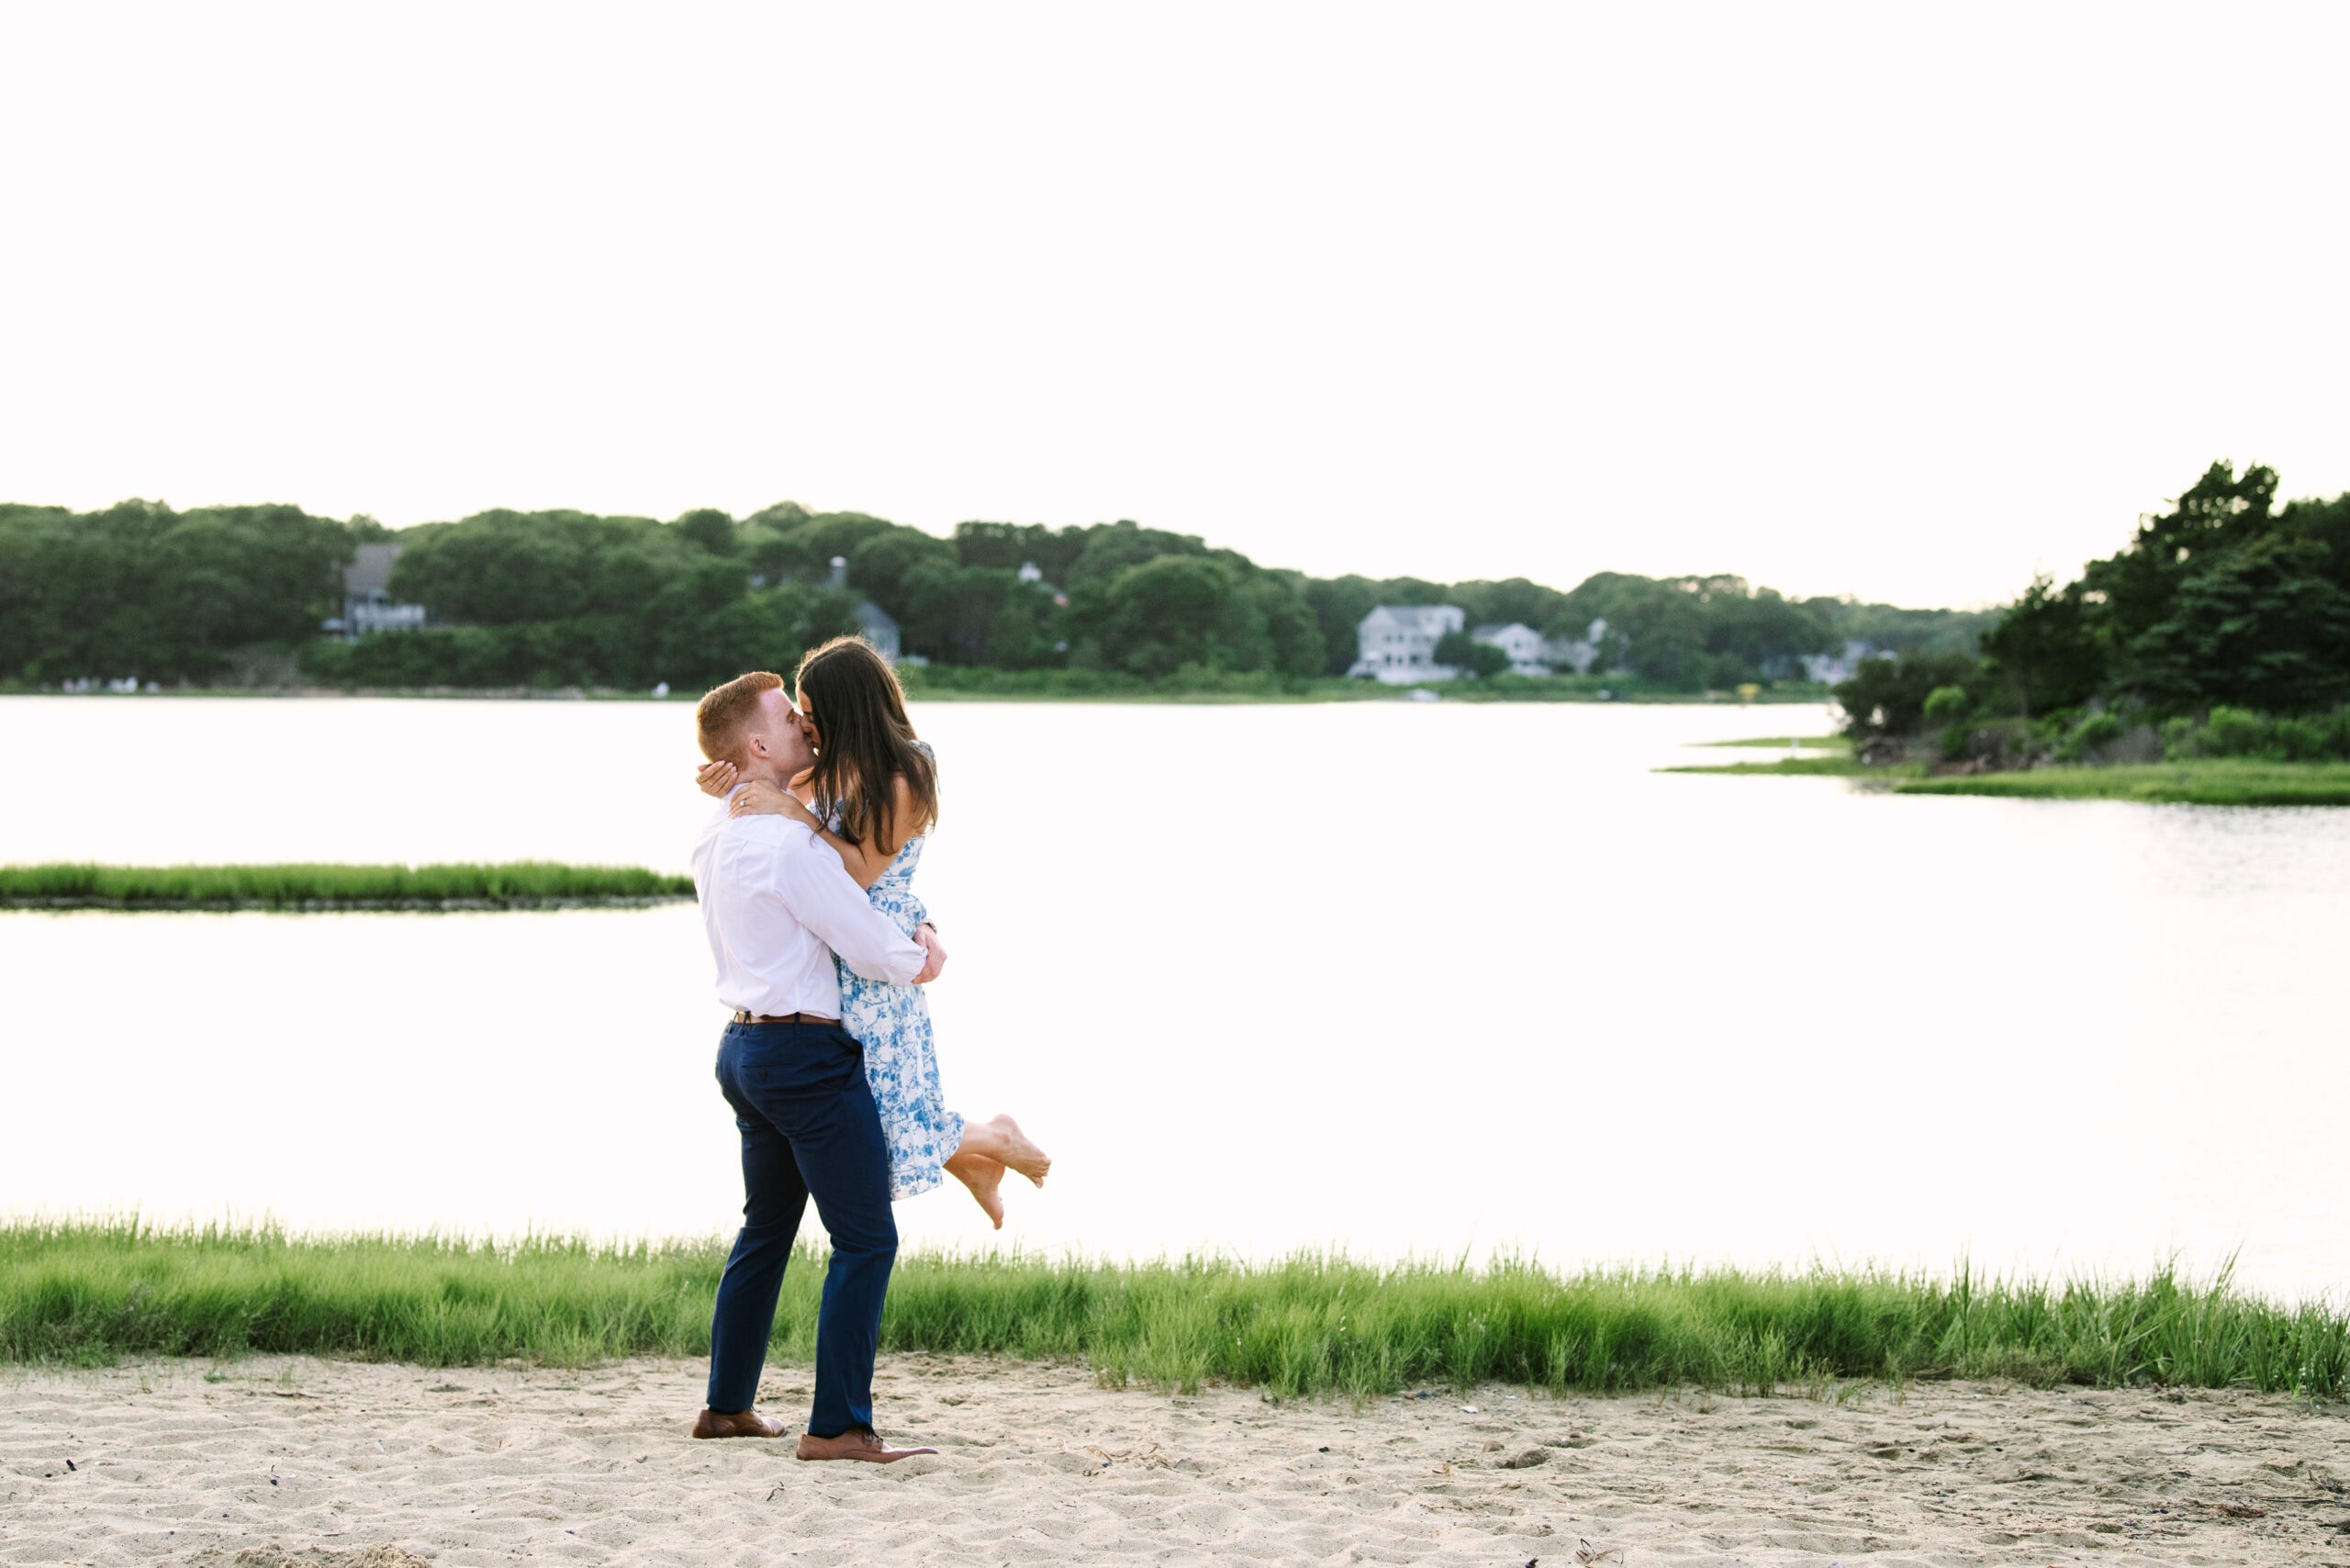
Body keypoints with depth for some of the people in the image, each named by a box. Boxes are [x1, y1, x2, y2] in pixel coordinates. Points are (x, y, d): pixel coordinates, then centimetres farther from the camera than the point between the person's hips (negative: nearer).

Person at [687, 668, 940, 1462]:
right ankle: (838, 1425, -6)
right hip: (808, 1053, -9)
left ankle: (727, 1405, 26)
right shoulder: (788, 843, -19)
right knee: (866, 1239, -4)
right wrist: (921, 957, 4)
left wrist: (900, 939, 14)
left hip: (745, 1044, 9)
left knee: (766, 1228, 20)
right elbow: (873, 949, -16)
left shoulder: (715, 839, 9)